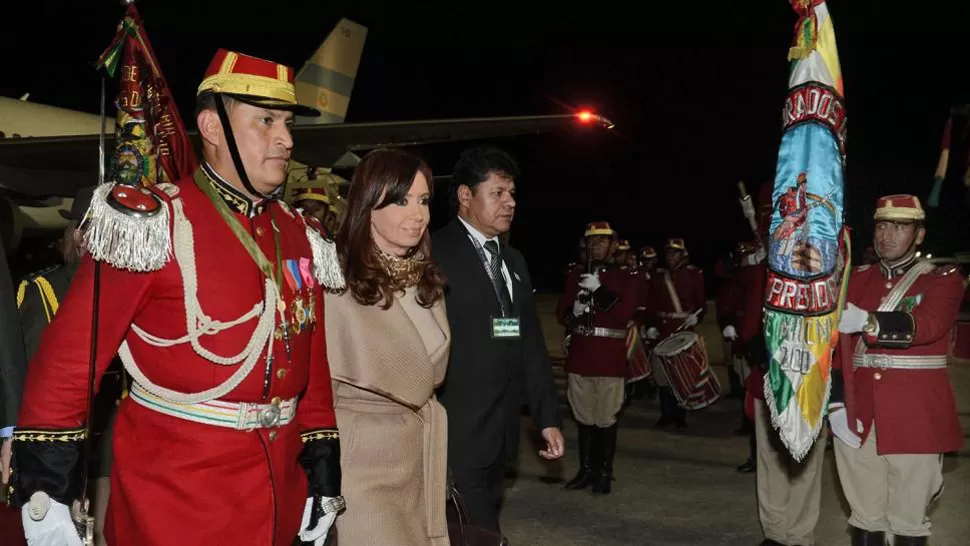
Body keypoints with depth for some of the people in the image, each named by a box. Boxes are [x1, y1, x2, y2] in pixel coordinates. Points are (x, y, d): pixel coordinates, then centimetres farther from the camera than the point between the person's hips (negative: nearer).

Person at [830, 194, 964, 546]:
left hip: (916, 420, -3)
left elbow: (925, 326, -21)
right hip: (858, 416, 3)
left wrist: (865, 321, -37)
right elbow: (837, 344, 6)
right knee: (865, 517, 10)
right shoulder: (856, 279, 10)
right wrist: (836, 405, -6)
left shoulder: (944, 279, 0)